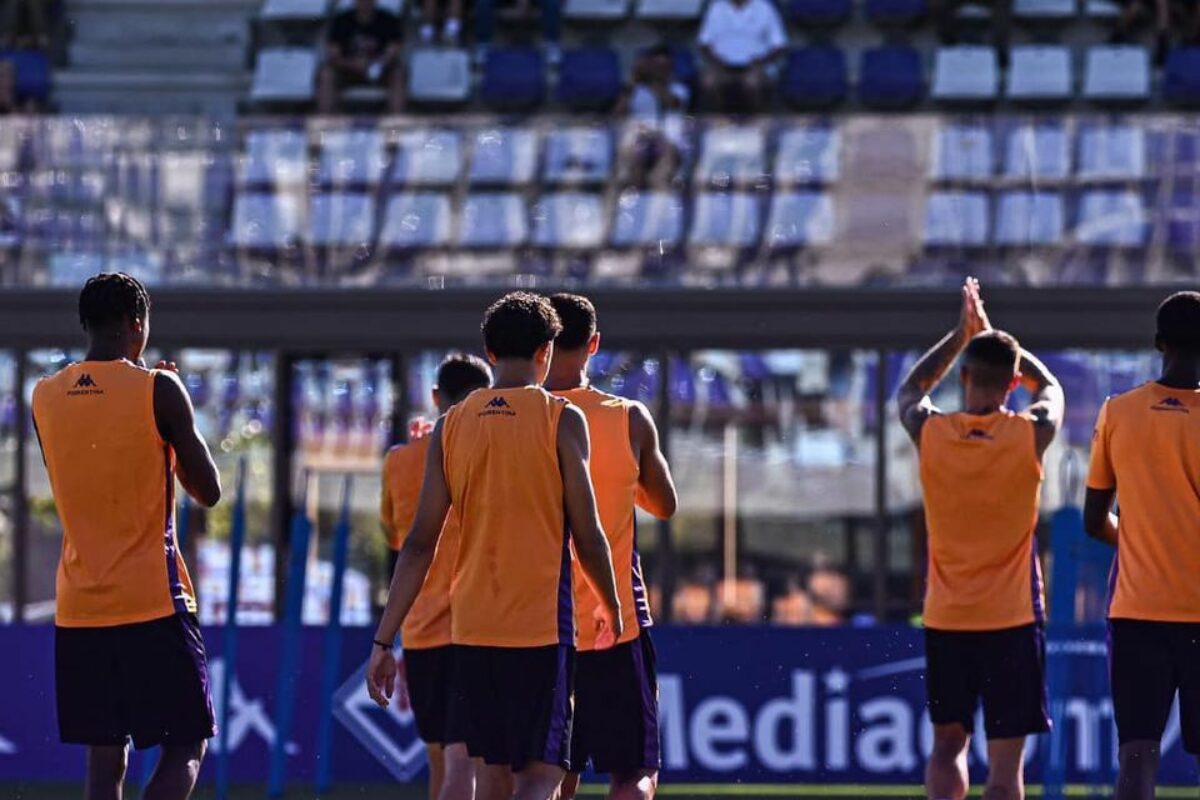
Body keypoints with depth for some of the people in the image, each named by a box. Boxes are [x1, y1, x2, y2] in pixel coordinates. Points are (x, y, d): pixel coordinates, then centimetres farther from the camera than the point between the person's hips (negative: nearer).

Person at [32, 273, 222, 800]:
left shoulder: (45, 398, 7)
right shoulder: (158, 390, -9)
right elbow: (209, 492, -2)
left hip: (77, 610, 5)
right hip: (153, 603, -5)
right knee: (185, 747, 3)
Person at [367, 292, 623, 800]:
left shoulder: (452, 426, 6)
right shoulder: (561, 419, -5)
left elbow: (420, 543, 3)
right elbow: (587, 535, -5)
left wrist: (384, 641, 5)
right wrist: (611, 607, 13)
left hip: (472, 626, 4)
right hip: (543, 625, -4)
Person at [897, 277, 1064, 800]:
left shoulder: (930, 433, -5)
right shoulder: (1031, 434, -8)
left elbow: (911, 388, 21)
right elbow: (1048, 385, 17)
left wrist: (962, 335, 24)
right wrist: (990, 334, 23)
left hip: (944, 619, 2)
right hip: (1011, 619, -2)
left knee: (948, 743, 16)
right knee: (1006, 757, -3)